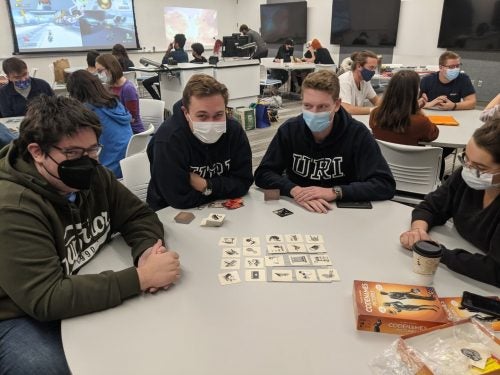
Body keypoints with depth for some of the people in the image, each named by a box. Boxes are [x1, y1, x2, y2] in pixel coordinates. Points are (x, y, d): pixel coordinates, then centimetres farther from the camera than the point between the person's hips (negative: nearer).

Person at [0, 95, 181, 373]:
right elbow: (46, 299, -34)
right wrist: (141, 277, -38)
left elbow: (139, 215, 0)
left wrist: (148, 250, -24)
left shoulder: (93, 177, -7)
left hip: (88, 295, 6)